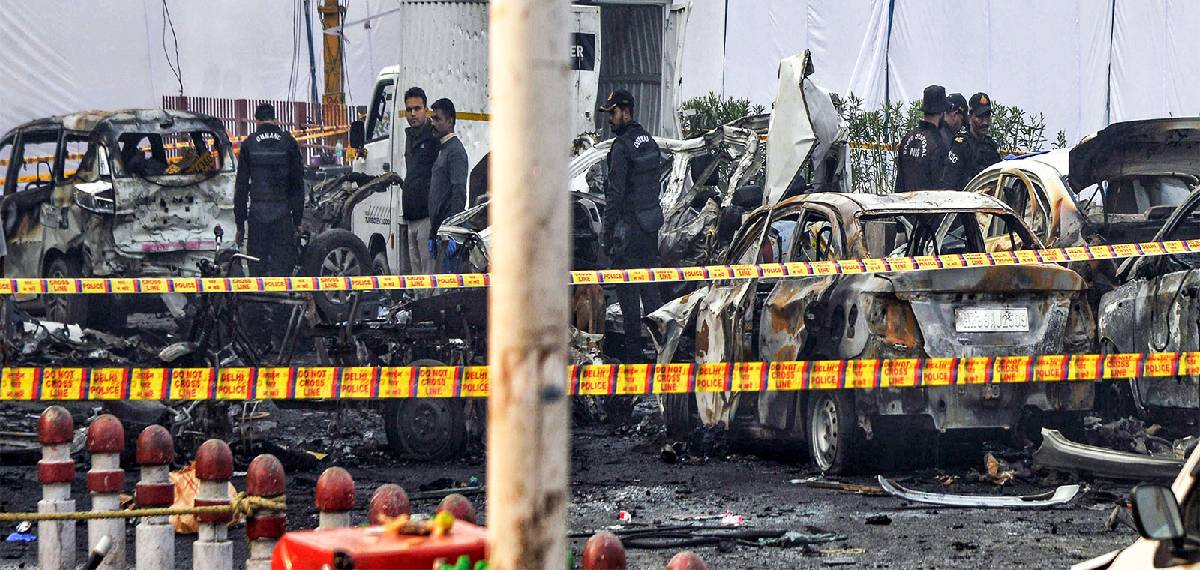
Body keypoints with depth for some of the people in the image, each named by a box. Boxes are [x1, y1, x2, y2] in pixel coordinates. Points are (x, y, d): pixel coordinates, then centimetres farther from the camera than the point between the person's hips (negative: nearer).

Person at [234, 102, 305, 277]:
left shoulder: (249, 144, 4)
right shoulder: (288, 142, 4)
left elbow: (241, 185, 5)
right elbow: (298, 184, 4)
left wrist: (240, 224, 9)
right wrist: (297, 221, 8)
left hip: (257, 212, 0)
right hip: (283, 213, 0)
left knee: (257, 266, 4)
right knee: (282, 264, 0)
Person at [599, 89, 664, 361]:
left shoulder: (622, 146, -15)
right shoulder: (649, 140, 10)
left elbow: (615, 193, -17)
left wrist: (608, 231, -13)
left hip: (629, 225, -8)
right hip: (652, 222, 8)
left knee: (627, 288, -2)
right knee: (650, 285, 13)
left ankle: (633, 349, -1)